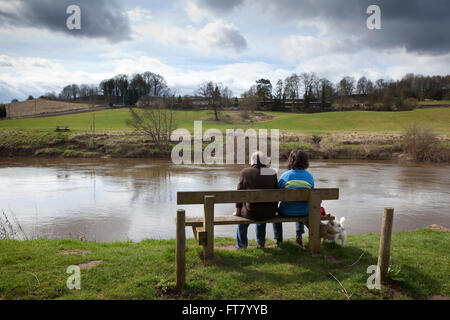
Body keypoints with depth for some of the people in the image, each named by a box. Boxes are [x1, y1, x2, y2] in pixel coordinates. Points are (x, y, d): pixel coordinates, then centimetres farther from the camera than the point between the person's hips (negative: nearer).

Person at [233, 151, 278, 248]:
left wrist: (237, 211, 9)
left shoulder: (245, 172, -7)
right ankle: (261, 242, 46)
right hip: (270, 214, 3)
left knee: (241, 214, 31)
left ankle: (241, 247, 37)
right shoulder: (273, 173, 0)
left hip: (251, 213, -3)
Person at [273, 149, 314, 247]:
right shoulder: (310, 176, -6)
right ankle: (299, 234, 30)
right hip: (305, 213, 3)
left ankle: (278, 239, 35)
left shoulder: (285, 176, -14)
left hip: (287, 212, -3)